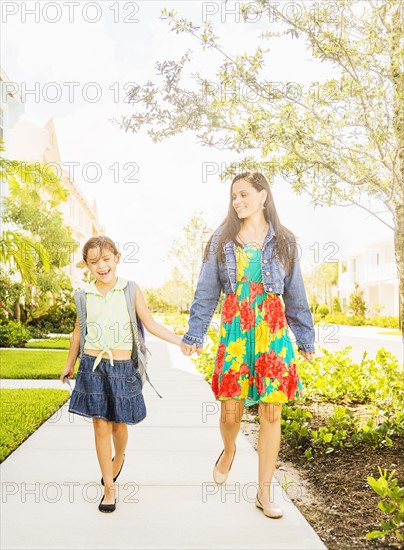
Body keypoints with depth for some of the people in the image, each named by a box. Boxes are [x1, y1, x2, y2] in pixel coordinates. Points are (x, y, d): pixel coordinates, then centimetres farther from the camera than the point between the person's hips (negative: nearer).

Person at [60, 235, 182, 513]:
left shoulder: (131, 290, -3)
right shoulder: (85, 295, 3)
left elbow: (150, 323, -2)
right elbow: (79, 331, 15)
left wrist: (180, 340, -12)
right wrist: (70, 363, 22)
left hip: (123, 367, -1)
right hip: (93, 365, 1)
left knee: (118, 423, 10)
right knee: (100, 425, 2)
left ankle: (119, 458, 45)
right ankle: (109, 488, 15)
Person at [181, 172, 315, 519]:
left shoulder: (284, 242, 7)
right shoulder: (221, 240, 6)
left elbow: (295, 296, 10)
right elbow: (206, 293, 5)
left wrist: (305, 340, 8)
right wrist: (194, 335, 0)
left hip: (273, 333, 0)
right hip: (234, 332, 0)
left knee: (271, 413, 2)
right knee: (231, 410, 0)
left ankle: (265, 493, 17)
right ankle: (229, 450, 37)